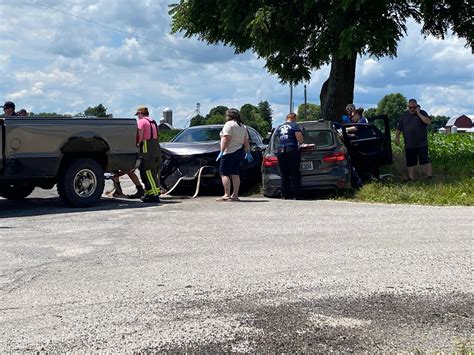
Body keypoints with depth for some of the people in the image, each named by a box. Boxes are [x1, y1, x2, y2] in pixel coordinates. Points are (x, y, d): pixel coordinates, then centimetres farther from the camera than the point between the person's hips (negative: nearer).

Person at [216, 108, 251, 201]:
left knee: (224, 173, -7)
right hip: (239, 152, 8)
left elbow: (226, 139, -17)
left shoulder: (229, 124, -8)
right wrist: (248, 153, 18)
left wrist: (222, 151, -18)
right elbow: (246, 142, 16)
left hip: (230, 152, -8)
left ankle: (227, 195, -14)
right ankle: (235, 195, 7)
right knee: (235, 174, 9)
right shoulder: (243, 126, 17)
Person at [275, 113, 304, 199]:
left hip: (280, 152, 5)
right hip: (292, 151, -5)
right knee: (295, 175, -2)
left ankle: (286, 195, 8)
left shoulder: (279, 128, 17)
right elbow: (300, 139, -8)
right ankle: (297, 196, -4)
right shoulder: (294, 126, 0)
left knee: (284, 176, 8)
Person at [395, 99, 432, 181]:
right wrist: (397, 137, 6)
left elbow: (428, 122, -16)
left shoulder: (422, 113, 2)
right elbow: (399, 128, 16)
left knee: (425, 161, -6)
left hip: (422, 144, -3)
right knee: (410, 163, 7)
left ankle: (429, 177, -1)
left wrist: (418, 113, -14)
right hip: (409, 145, 3)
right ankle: (411, 179, 15)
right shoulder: (404, 115, 11)